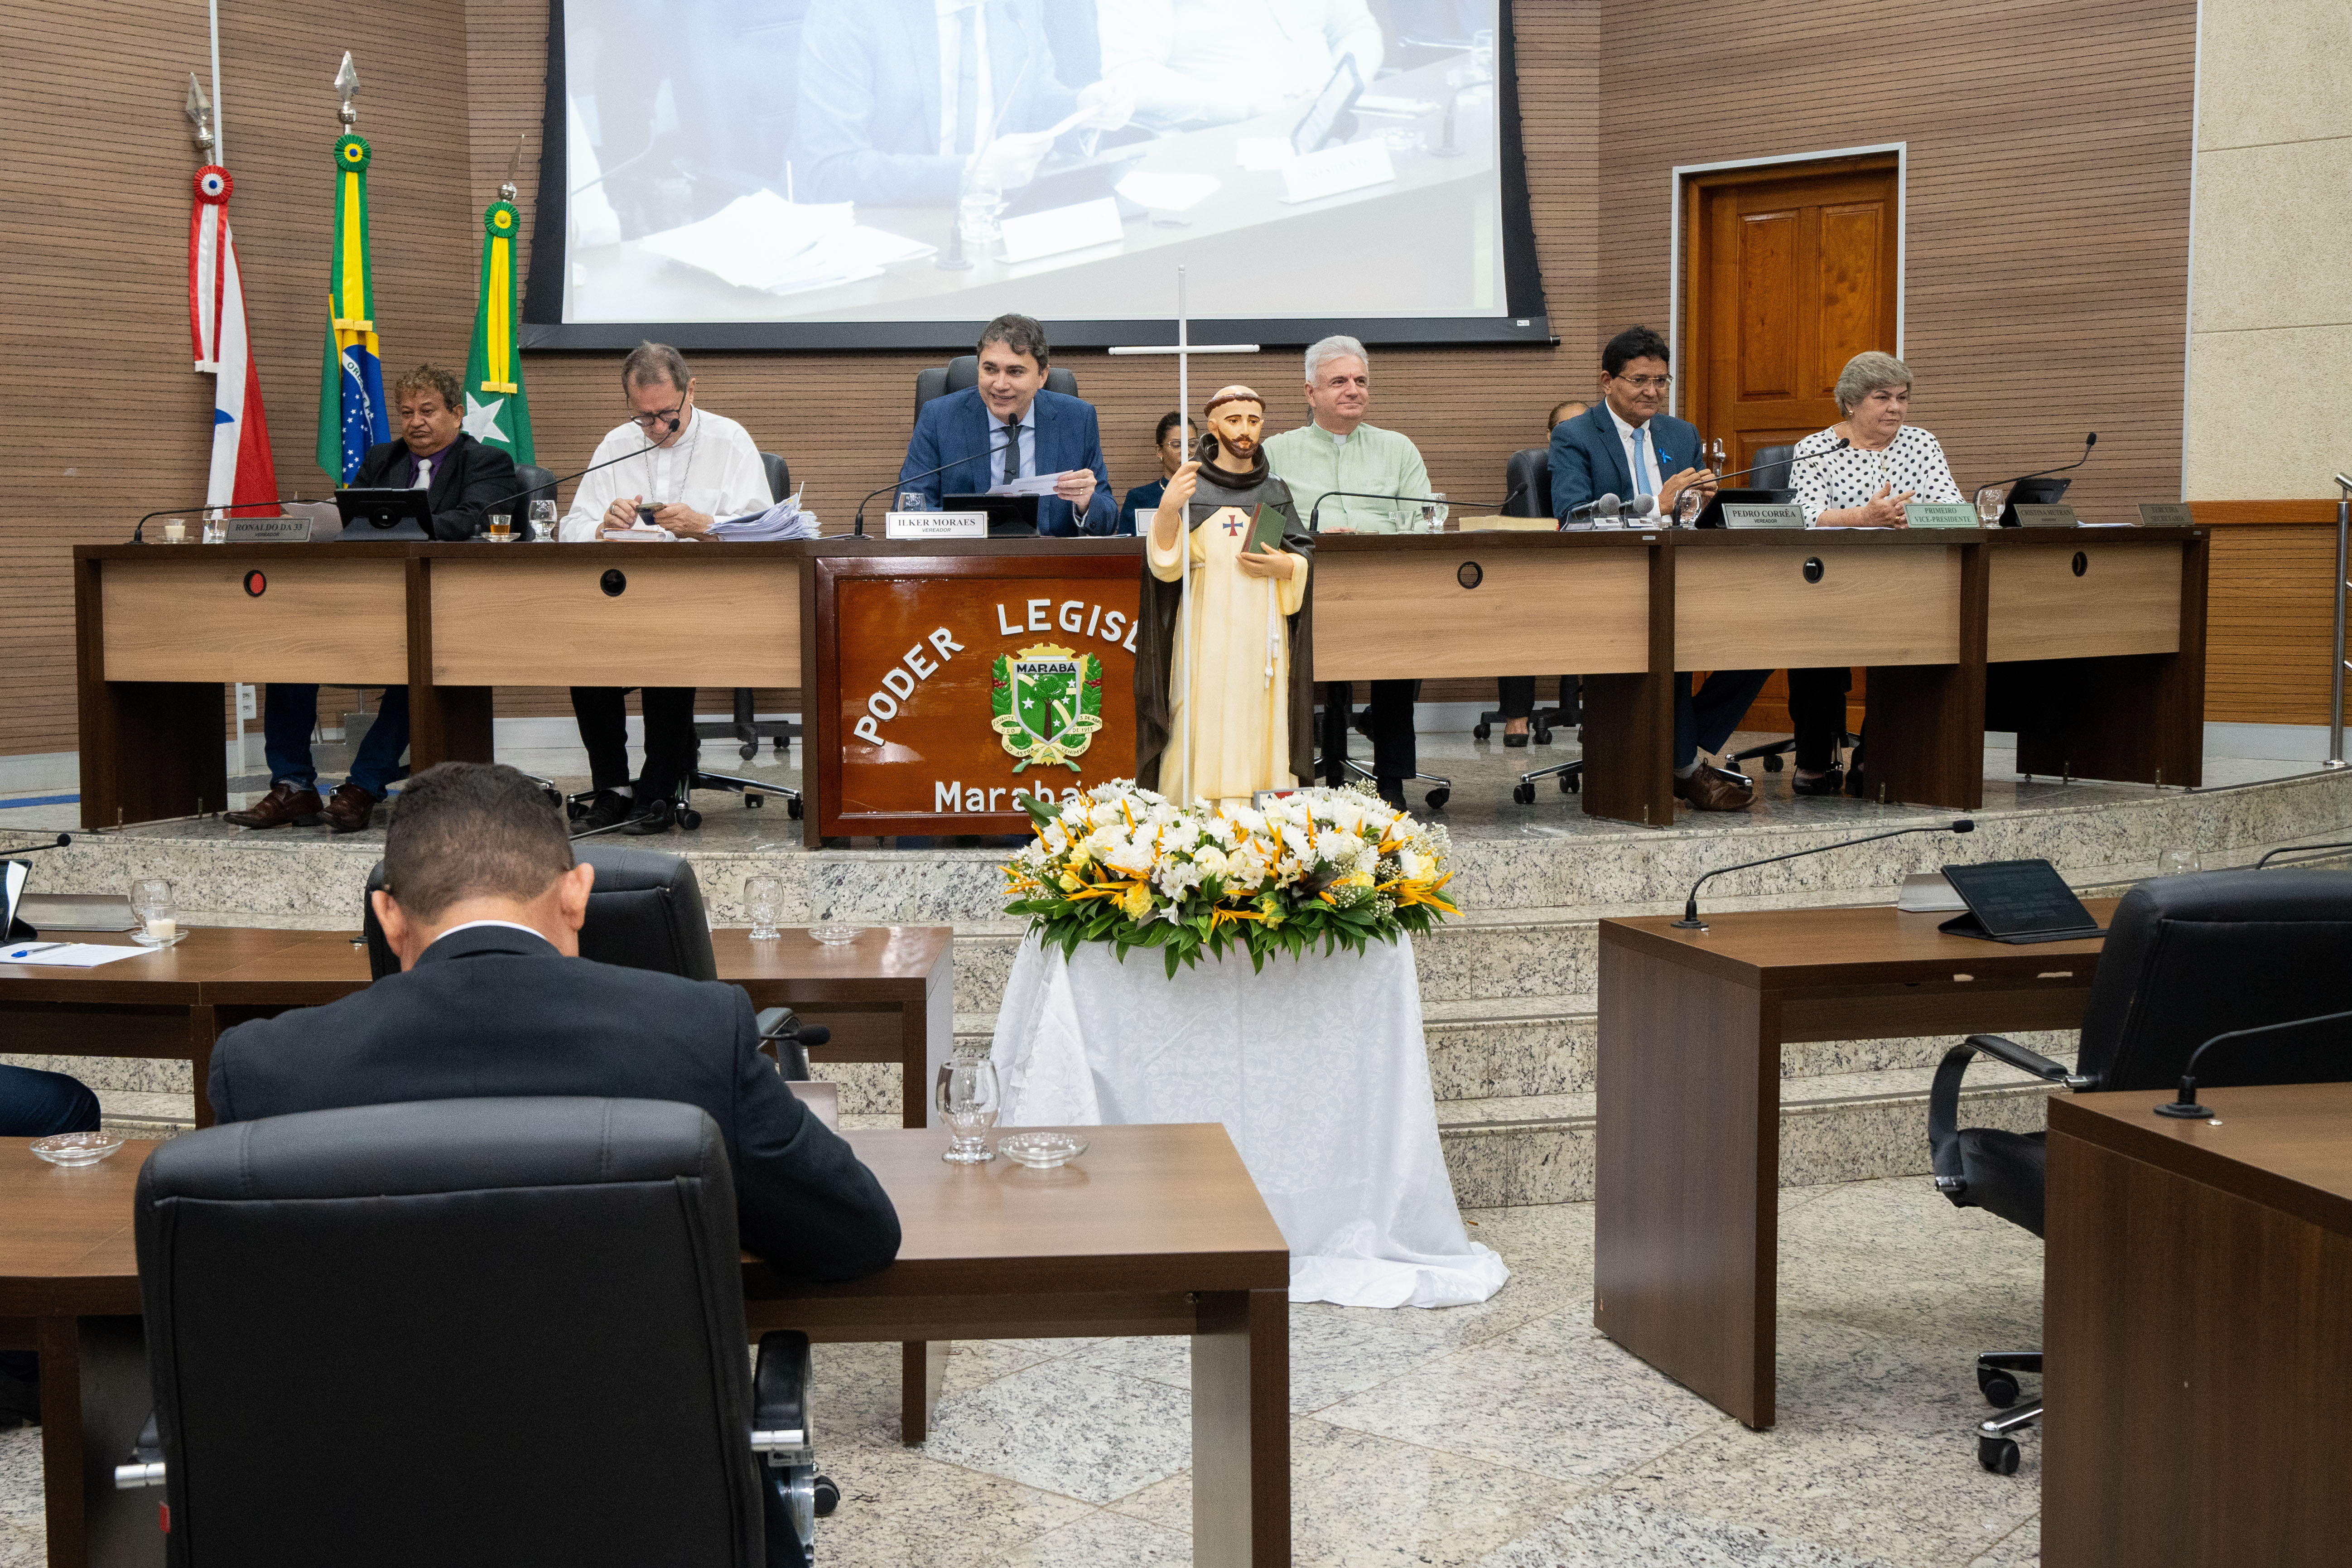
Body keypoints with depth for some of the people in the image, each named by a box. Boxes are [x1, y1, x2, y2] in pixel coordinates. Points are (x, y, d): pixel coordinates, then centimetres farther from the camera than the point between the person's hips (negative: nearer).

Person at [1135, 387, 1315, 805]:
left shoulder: (1277, 494, 14)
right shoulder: (1190, 488, 4)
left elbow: (1309, 563, 13)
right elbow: (1164, 564, -9)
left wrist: (1282, 567, -10)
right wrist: (1168, 509, -27)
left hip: (1262, 638, 3)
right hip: (1206, 640, -3)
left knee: (1260, 736, -1)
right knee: (1203, 740, -9)